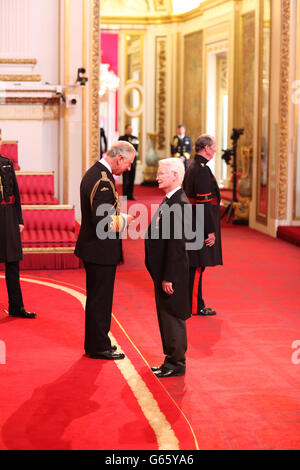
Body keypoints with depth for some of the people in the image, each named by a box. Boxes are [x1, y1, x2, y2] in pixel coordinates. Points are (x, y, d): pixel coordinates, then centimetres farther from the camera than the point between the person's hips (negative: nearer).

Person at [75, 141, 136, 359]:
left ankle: (95, 342, 31)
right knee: (100, 298, 1)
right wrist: (123, 220, -13)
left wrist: (120, 217, 8)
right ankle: (99, 347, 12)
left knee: (97, 298, 19)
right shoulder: (104, 181, -23)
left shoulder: (94, 172, 9)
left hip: (93, 248, 10)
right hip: (101, 250, -10)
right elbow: (101, 221, -28)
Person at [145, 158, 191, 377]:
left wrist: (168, 277, -22)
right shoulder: (170, 201, 11)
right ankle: (172, 360, 26)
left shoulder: (179, 203, -20)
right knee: (166, 317, 16)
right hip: (163, 271, 10)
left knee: (173, 317, 0)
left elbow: (176, 243, -23)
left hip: (172, 272, -10)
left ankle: (176, 365, 10)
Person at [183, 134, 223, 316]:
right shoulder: (202, 169, -19)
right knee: (197, 267, -3)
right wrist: (210, 231, -20)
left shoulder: (193, 167, 13)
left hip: (193, 224, 10)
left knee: (194, 266, 16)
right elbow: (204, 203, -22)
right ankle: (195, 306, 3)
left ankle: (193, 301, 24)